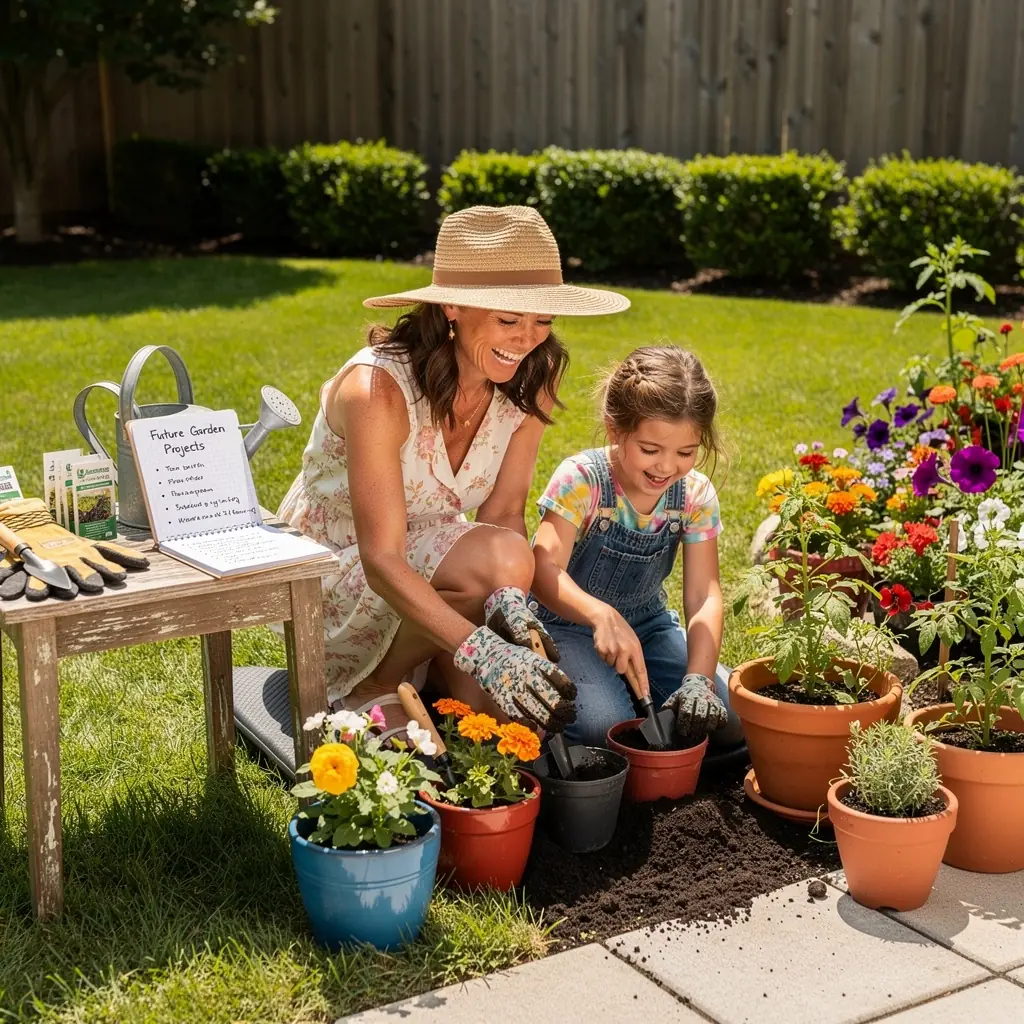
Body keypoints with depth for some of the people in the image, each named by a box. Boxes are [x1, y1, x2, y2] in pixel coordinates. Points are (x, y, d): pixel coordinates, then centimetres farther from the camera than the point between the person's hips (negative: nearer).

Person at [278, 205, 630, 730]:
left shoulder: (530, 382, -11)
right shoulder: (377, 388, -30)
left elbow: (504, 512, -9)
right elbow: (382, 560, -34)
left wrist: (508, 601, -30)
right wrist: (482, 651, -47)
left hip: (430, 559, 6)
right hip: (335, 573, -5)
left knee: (540, 702, -18)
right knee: (504, 560, -32)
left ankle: (418, 661, 12)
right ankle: (377, 684, -8)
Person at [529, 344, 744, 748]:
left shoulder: (696, 495, -10)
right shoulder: (581, 479, -22)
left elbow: (704, 596, -14)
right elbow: (544, 570, -34)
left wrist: (698, 678, -31)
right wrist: (603, 616, -54)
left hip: (649, 624, 5)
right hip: (568, 625, -5)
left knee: (732, 721, -10)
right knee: (607, 727, -30)